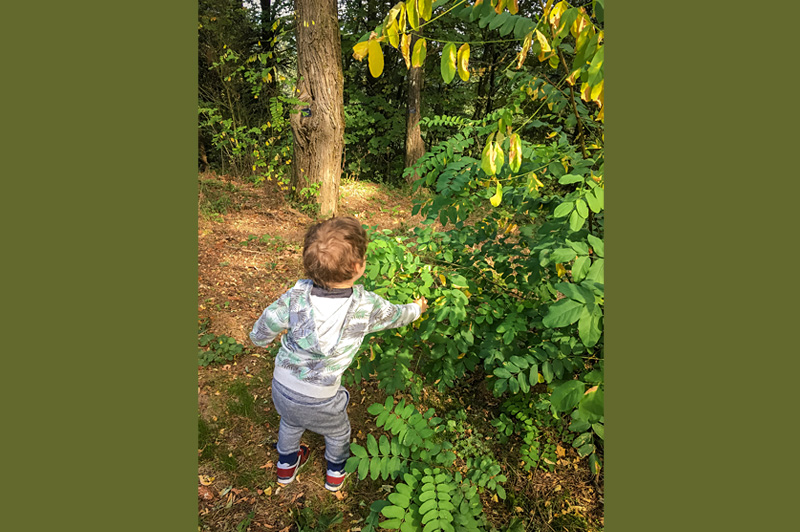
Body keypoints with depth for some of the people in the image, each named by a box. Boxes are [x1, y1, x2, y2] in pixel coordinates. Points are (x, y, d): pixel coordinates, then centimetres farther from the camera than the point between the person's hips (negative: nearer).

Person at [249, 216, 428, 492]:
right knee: (338, 431, 30)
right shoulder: (366, 306, -26)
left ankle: (286, 465, 62)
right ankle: (336, 473, 57)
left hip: (282, 385, 3)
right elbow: (396, 316, -4)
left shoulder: (297, 294, -22)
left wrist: (260, 338, 13)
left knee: (290, 423, 34)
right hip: (319, 400, -3)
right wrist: (417, 308, 17)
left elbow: (260, 334, -11)